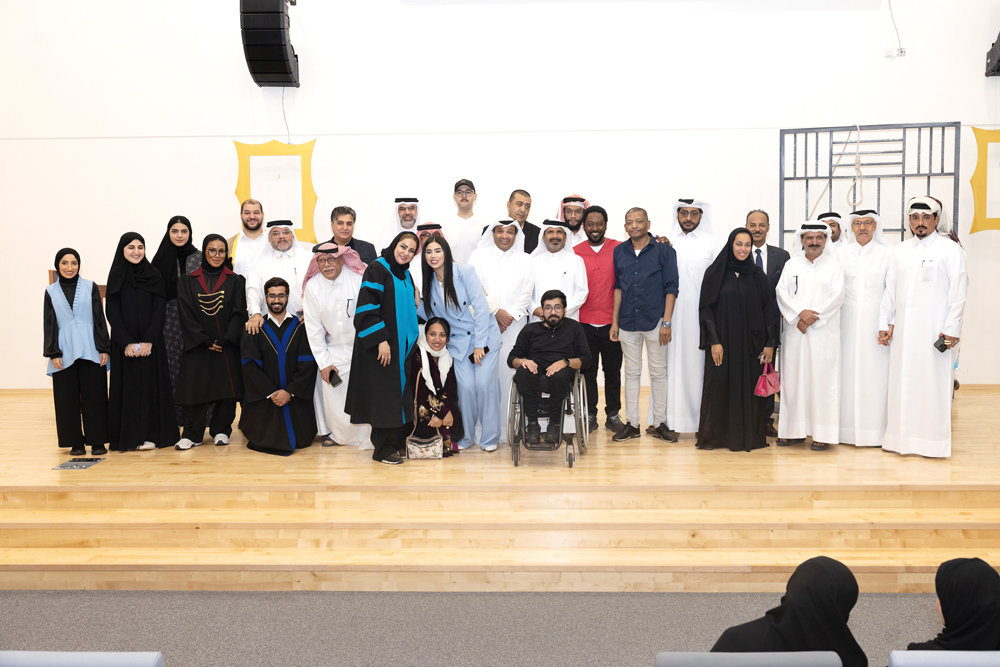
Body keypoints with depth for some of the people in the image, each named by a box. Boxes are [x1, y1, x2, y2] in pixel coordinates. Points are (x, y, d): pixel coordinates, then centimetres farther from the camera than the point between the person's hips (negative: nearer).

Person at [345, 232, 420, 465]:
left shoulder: (405, 274, 13)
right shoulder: (377, 269, -11)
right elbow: (367, 307, -19)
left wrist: (415, 302, 6)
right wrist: (381, 340, -23)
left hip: (402, 345, 8)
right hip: (382, 345, -8)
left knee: (399, 393, 10)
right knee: (384, 395, -3)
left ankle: (398, 441, 19)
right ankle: (383, 448, 5)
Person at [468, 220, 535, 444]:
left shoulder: (525, 260, 15)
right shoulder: (479, 256, 10)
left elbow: (526, 293, 7)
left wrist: (509, 317, -6)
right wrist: (497, 312, -9)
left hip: (515, 325, 1)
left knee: (511, 373, -4)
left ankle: (510, 429, 0)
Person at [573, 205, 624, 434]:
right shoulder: (575, 252, 4)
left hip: (612, 322, 0)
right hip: (584, 323, 0)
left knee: (613, 370, 8)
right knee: (588, 370, 6)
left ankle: (613, 414, 20)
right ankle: (590, 414, 17)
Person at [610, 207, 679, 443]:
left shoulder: (663, 250, -2)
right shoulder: (619, 251, 8)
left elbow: (671, 288, -4)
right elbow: (618, 287, 12)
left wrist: (666, 322, -10)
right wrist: (614, 320, 8)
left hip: (654, 321, -3)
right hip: (627, 323, 3)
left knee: (658, 373, 5)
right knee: (631, 372, 8)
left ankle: (660, 423, 14)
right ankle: (632, 424, 15)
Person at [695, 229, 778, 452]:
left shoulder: (757, 275, 7)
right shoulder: (715, 273, 0)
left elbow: (767, 308, 6)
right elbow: (706, 308, -3)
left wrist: (770, 343, 0)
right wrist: (713, 341, -10)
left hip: (751, 343, 2)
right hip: (723, 342, -2)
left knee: (749, 387, 4)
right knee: (720, 385, 0)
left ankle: (749, 436, 14)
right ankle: (715, 436, 10)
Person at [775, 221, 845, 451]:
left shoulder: (834, 266, 7)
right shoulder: (791, 265, 12)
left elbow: (837, 297, -3)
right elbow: (782, 292, 2)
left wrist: (813, 316, -13)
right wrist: (800, 313, -13)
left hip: (823, 333, -2)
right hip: (794, 331, 2)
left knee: (822, 379, -4)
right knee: (793, 378, 3)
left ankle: (823, 433, 1)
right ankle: (794, 430, 10)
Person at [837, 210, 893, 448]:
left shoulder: (888, 254, 2)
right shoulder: (841, 254, 9)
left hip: (876, 324, -2)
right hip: (848, 323, 2)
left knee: (876, 373, -1)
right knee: (848, 373, 2)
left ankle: (876, 430, 7)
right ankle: (849, 428, 10)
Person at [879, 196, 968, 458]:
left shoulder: (951, 250, 1)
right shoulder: (900, 251, 14)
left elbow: (958, 293, -3)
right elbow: (890, 289, 15)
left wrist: (952, 328, -9)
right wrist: (885, 322, 8)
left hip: (934, 330, -4)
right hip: (903, 329, 4)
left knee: (932, 383, -3)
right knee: (901, 382, 4)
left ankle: (933, 441, 5)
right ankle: (901, 437, 11)